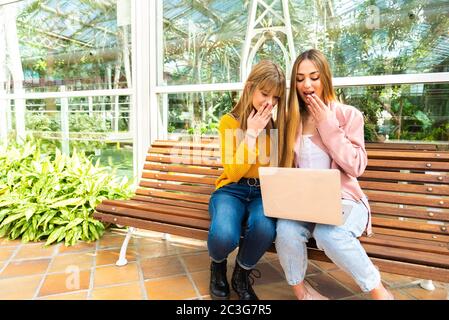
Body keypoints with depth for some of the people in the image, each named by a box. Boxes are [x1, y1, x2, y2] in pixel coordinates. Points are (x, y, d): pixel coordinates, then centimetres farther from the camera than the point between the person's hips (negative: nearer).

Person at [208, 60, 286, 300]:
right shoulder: (229, 121, -5)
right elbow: (233, 173, -16)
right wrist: (251, 134, -18)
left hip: (264, 191, 2)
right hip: (232, 190, -1)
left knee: (264, 228, -34)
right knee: (224, 235, -33)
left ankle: (242, 275, 2)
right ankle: (218, 266, 9)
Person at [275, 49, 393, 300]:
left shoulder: (348, 115, -1)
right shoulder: (289, 118, 6)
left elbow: (356, 167, -9)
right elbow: (283, 165, 10)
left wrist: (327, 125, -12)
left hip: (342, 199, -2)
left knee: (329, 233, -35)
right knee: (286, 230, -31)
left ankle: (378, 291, -6)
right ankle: (300, 290, 0)